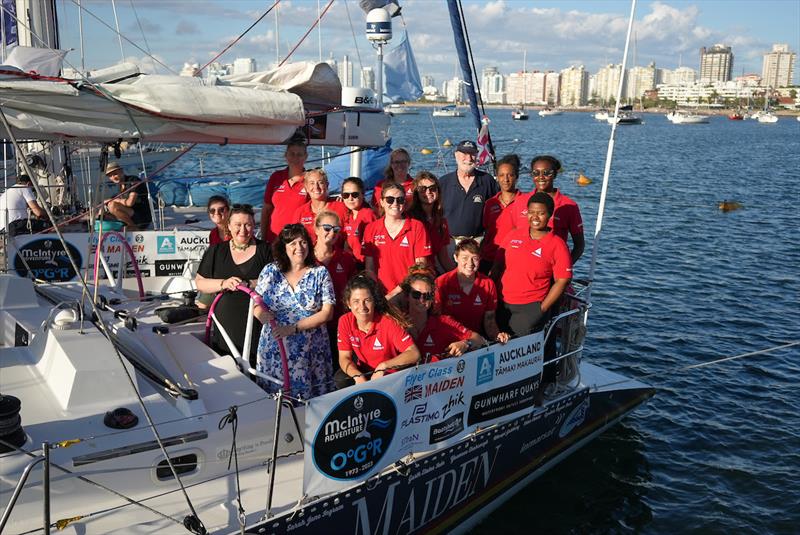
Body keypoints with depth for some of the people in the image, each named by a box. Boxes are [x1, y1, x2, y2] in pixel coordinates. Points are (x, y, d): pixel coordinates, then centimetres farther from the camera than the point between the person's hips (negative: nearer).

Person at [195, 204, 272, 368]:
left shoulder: (265, 250, 4)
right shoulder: (216, 251, 11)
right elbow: (199, 282, 8)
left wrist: (248, 284, -15)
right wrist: (223, 284, -10)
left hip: (257, 329, -2)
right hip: (226, 329, 2)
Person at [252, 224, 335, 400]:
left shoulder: (320, 273, 3)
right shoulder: (270, 271, 7)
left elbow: (327, 312, -4)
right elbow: (257, 306, 7)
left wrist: (293, 328, -13)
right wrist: (264, 315, -17)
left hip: (310, 352, -1)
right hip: (274, 350, 1)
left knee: (309, 399, -3)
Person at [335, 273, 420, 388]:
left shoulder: (389, 322, -23)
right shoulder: (345, 321, -11)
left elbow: (414, 354, -26)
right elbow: (344, 358, -8)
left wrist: (383, 366, -34)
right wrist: (358, 377, -28)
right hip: (363, 372, 4)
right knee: (341, 379, -24)